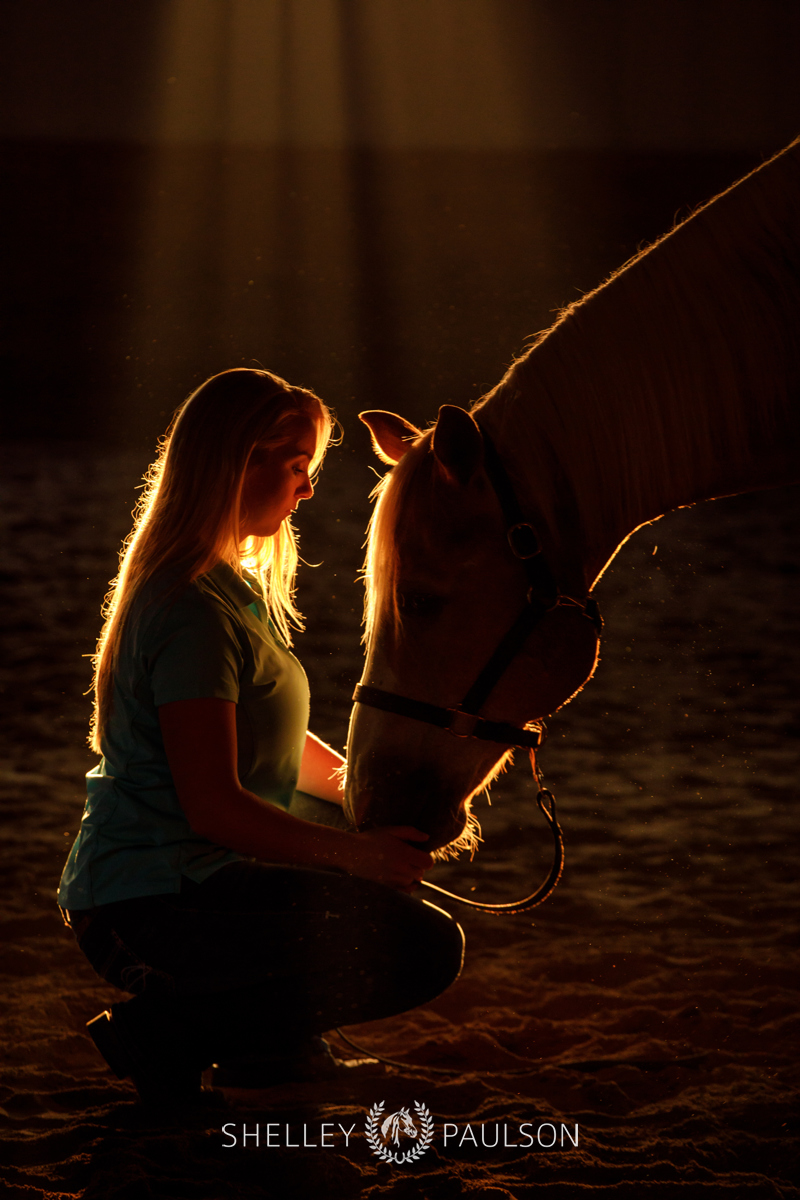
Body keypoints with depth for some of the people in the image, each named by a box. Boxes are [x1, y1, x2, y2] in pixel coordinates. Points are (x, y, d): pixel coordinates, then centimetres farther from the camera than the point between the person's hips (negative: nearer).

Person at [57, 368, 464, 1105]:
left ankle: (261, 1038, 9)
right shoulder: (195, 611, -18)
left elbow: (276, 741, 24)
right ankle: (170, 1030, -9)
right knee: (424, 948, -16)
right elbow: (213, 808, -23)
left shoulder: (238, 586, 14)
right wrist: (359, 854, -16)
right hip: (151, 909, -11)